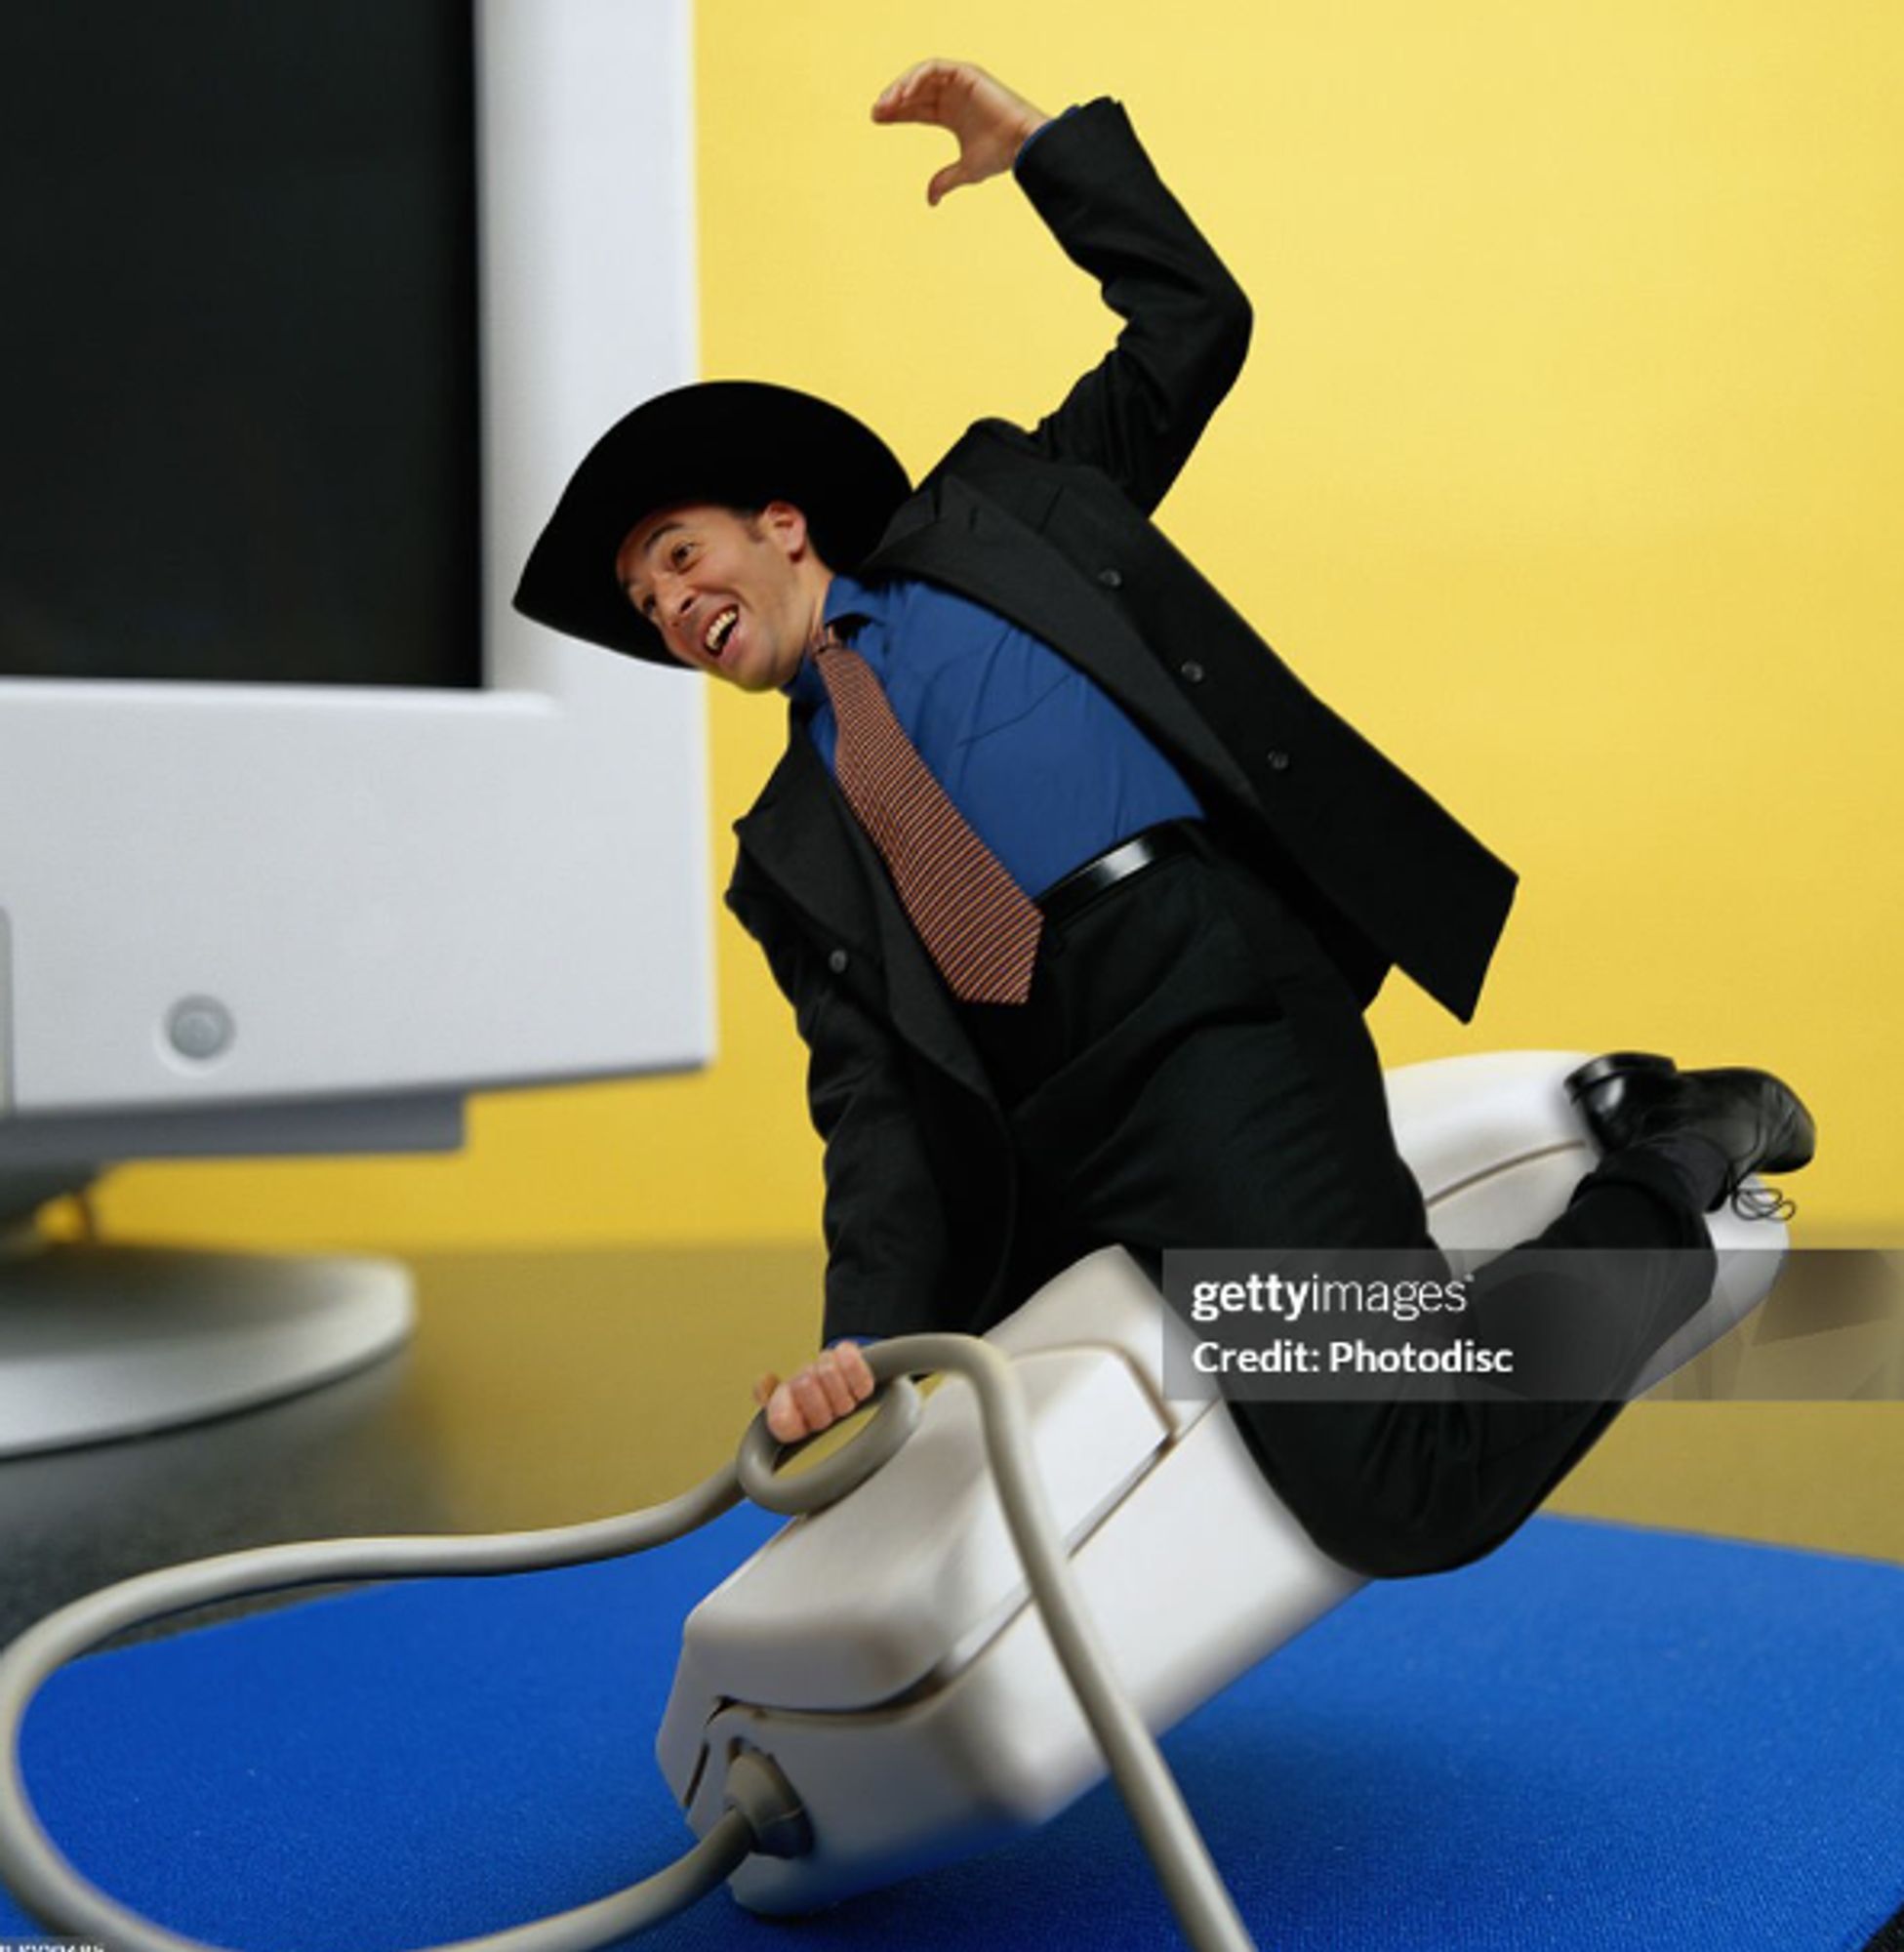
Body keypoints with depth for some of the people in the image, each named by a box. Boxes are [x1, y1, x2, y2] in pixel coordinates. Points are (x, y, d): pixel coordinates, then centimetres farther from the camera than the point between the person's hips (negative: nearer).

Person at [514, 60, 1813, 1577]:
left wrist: (1042, 143, 20)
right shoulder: (793, 850, 23)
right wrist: (866, 1331, -2)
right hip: (1041, 1139, 7)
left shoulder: (991, 509, 20)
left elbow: (1193, 320, 20)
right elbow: (874, 1098, 12)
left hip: (1214, 988, -7)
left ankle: (1666, 1181, 3)